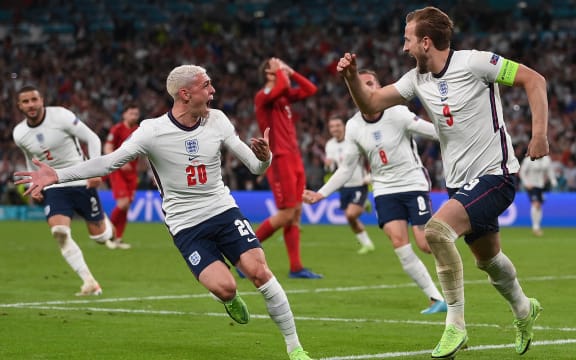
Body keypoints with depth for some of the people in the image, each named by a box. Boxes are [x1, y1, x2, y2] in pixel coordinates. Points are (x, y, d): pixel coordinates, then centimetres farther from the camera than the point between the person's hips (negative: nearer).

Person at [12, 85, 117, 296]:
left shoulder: (61, 116, -15)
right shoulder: (19, 134, 0)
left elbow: (92, 139, -8)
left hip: (81, 182, -2)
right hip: (53, 188, 2)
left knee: (99, 236, 3)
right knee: (59, 232, -23)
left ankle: (105, 223, 43)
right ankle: (90, 283, -18)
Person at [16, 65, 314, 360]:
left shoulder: (217, 120, -2)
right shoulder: (152, 130, -11)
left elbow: (255, 166, 0)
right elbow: (109, 162, -8)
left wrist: (264, 157, -25)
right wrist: (56, 175, -16)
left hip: (224, 211, 2)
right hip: (186, 225, -2)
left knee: (259, 271, -16)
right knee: (224, 288, -22)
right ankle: (231, 300, 19)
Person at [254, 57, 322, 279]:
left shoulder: (285, 96, 16)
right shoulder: (263, 96, -10)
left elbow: (310, 90, 20)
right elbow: (282, 86, -29)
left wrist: (291, 72, 12)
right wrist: (279, 70, -10)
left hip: (294, 160, 9)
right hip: (279, 159, -9)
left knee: (296, 214, 6)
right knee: (286, 215, -11)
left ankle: (296, 267, 7)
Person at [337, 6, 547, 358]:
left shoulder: (473, 62, -15)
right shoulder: (417, 79, 5)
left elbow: (534, 79, -14)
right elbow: (371, 104, 7)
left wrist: (540, 133, -21)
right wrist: (352, 76, -12)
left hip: (495, 174, -8)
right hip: (461, 181, 8)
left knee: (436, 230, -26)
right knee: (488, 258, 21)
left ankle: (456, 325, -19)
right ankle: (524, 310, 50)